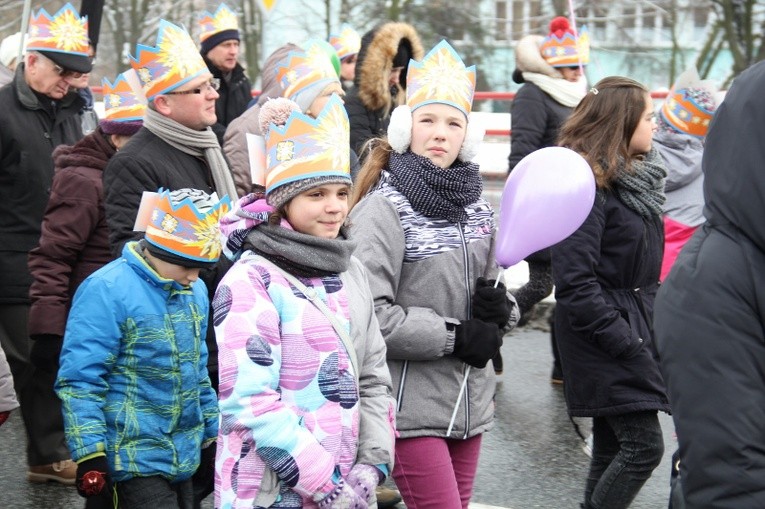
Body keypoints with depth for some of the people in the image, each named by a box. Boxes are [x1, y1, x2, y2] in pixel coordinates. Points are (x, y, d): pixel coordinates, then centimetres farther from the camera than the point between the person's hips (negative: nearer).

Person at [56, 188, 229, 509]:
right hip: (135, 462, -7)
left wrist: (212, 434, 23)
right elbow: (80, 382, -17)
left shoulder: (195, 291, 9)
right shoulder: (106, 290, -15)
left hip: (184, 458, 8)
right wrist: (90, 457, -20)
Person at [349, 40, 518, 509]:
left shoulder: (476, 208, 10)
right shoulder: (384, 209, -11)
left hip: (469, 400, 7)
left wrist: (498, 309, -3)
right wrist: (454, 336, -15)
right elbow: (368, 313, -20)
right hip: (411, 404, -7)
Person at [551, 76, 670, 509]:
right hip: (604, 337, -9)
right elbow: (576, 283, -22)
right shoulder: (588, 186, -18)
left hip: (634, 326, 9)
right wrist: (625, 343, -21)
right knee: (644, 444, -9)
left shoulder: (634, 177, 11)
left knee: (612, 446, 13)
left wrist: (656, 320, 11)